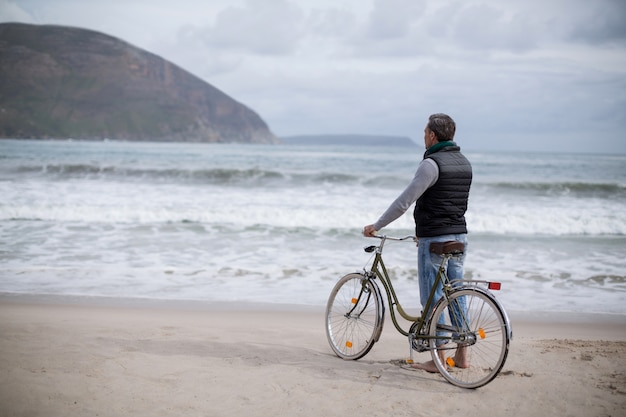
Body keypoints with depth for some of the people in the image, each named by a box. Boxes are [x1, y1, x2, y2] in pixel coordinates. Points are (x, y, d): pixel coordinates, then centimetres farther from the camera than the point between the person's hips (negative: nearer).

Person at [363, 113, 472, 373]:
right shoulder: (464, 163, 12)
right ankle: (461, 356, 17)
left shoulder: (431, 164, -15)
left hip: (434, 240, -8)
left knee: (433, 298, -1)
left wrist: (376, 226, -8)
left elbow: (404, 201, -17)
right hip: (459, 236, 8)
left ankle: (438, 359, 3)